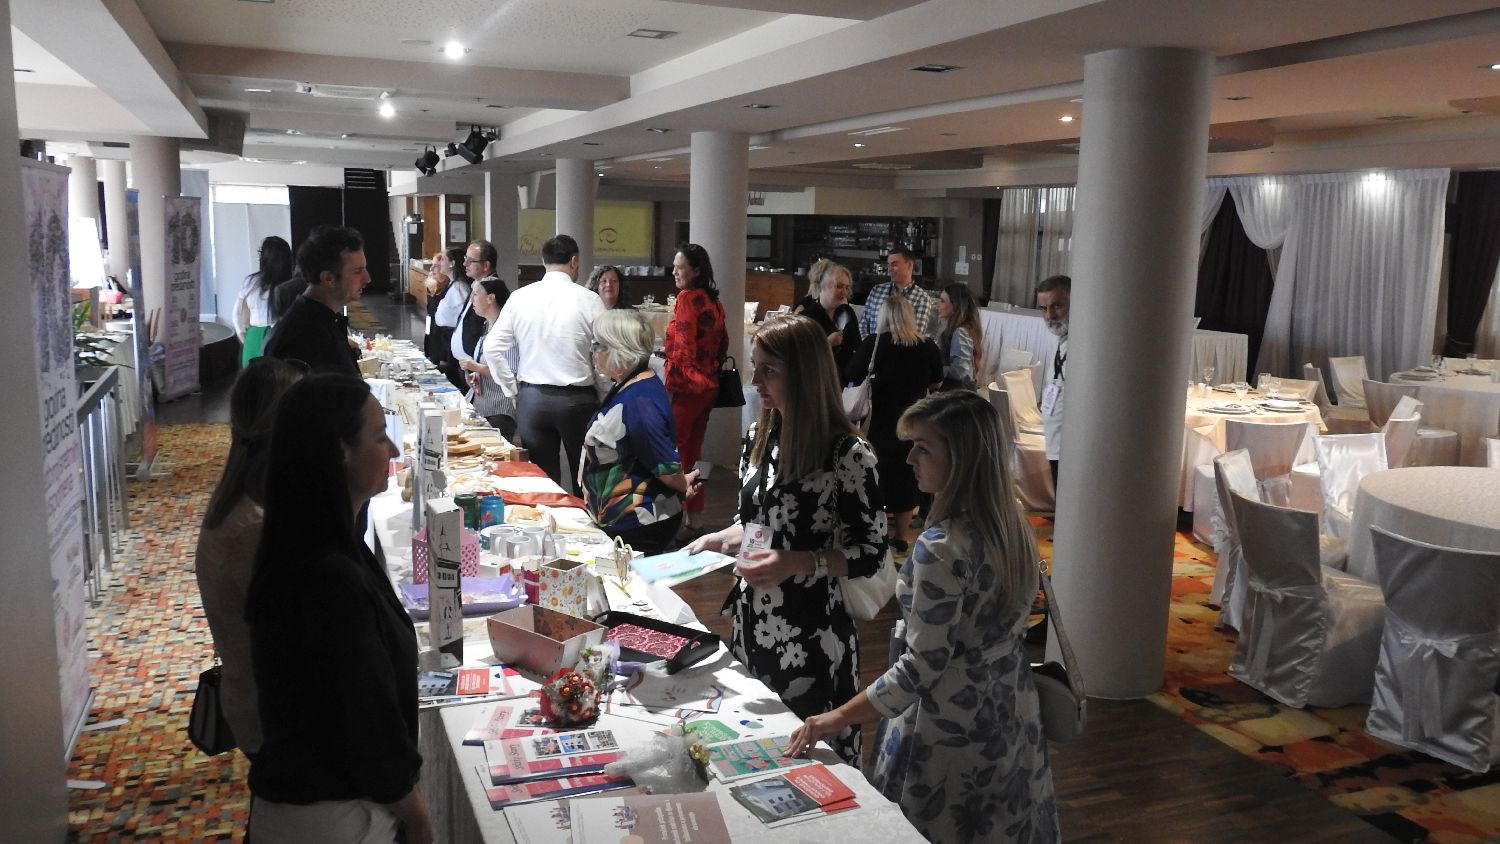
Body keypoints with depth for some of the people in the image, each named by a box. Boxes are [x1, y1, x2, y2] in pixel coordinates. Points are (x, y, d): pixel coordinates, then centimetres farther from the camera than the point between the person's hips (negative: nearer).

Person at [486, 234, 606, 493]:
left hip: (531, 398, 2)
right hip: (577, 399, -2)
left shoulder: (519, 298, 0)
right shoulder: (589, 301, -8)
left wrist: (513, 390, 8)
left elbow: (492, 349, 0)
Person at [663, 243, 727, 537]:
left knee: (673, 451, -3)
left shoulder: (688, 298, -13)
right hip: (708, 386, 9)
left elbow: (682, 347, -18)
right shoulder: (714, 301, 11)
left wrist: (669, 385, -15)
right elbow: (722, 344, 17)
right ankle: (694, 517, 20)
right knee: (692, 451, 15)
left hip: (686, 386, -9)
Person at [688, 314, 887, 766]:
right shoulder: (759, 439, 5)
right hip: (753, 624, 7)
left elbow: (871, 553, -12)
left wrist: (798, 563, -23)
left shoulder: (847, 454, -15)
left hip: (811, 636, -6)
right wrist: (722, 539, -1)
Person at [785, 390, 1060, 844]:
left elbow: (921, 667, -24)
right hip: (1011, 716, 8)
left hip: (950, 731, -8)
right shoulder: (1015, 528, -1)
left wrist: (840, 717, -16)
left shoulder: (942, 548, -26)